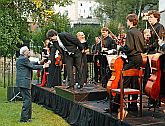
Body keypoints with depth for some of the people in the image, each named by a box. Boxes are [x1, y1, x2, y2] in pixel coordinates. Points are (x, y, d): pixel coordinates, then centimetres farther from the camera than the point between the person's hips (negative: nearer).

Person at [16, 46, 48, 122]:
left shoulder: (21, 59, 18)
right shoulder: (23, 59, -14)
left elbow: (30, 64, 22)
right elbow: (32, 67, -12)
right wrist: (43, 66, -1)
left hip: (22, 82, 11)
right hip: (24, 82, -11)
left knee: (28, 99, 16)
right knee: (27, 99, -8)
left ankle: (28, 116, 23)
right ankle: (24, 118, -5)